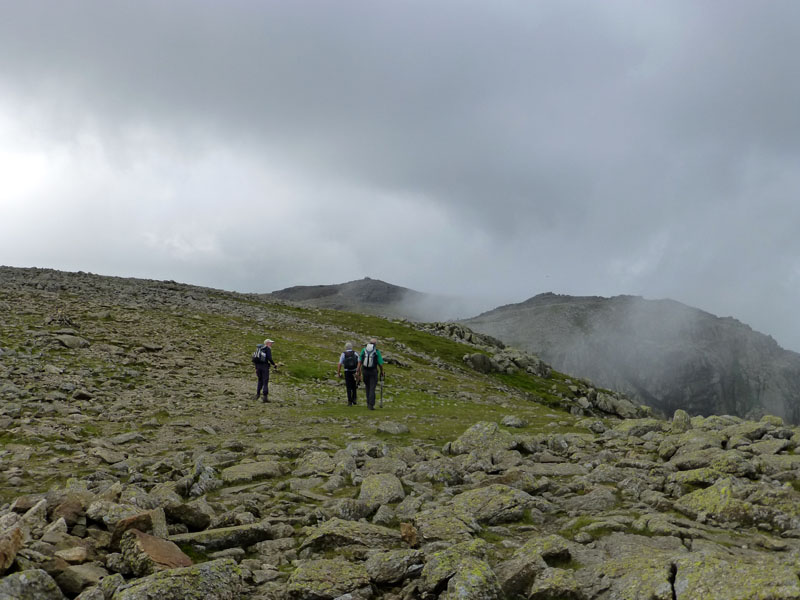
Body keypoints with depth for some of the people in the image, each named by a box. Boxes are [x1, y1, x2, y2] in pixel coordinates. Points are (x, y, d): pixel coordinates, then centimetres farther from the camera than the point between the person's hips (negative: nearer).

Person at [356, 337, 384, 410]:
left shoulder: (364, 350, 2)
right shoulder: (377, 351, -6)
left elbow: (360, 361, -1)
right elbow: (380, 364, -4)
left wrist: (358, 371, 1)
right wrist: (382, 372, 11)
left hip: (364, 371, 3)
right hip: (373, 371, -3)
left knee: (367, 387, 19)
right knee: (372, 388, -1)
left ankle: (368, 403, 21)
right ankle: (371, 405, -8)